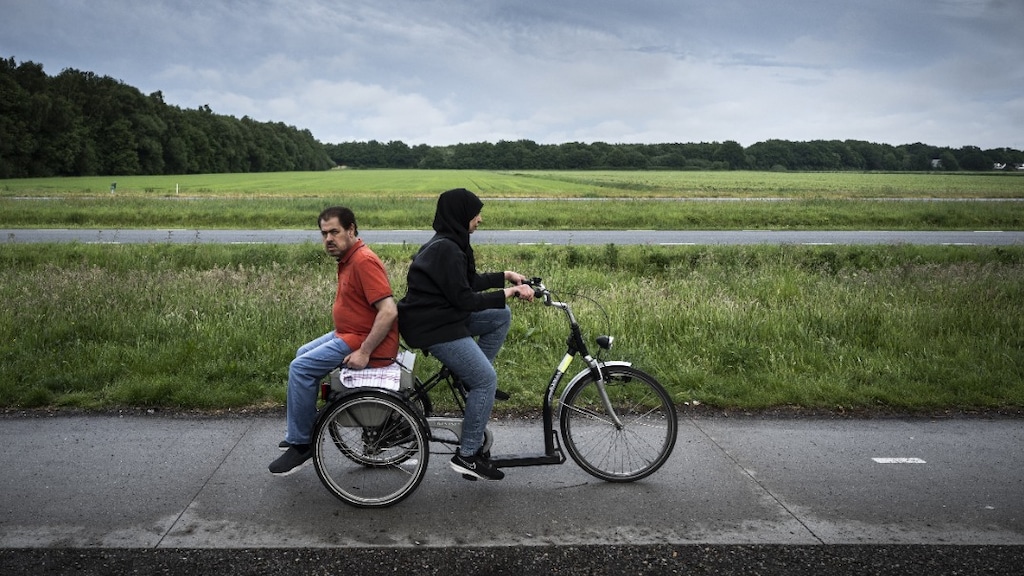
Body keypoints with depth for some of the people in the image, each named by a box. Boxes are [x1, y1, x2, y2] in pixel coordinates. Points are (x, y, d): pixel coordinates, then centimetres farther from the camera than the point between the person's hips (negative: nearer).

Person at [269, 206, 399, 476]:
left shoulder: (364, 261, -21)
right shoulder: (348, 259, 11)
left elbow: (389, 311, -29)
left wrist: (364, 352, -27)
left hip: (367, 341, -11)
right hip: (349, 333, 11)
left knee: (300, 368, -13)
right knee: (303, 353, 20)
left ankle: (301, 445, 0)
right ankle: (303, 431, 27)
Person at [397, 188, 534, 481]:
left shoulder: (447, 243, 10)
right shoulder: (446, 250, -21)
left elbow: (469, 283, 18)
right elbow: (465, 299, -22)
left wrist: (506, 276, 13)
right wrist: (510, 292, -15)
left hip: (444, 315, 10)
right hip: (433, 328, -10)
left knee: (501, 316, 13)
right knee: (487, 379, -9)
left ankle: (473, 382, 15)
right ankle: (467, 456, -1)